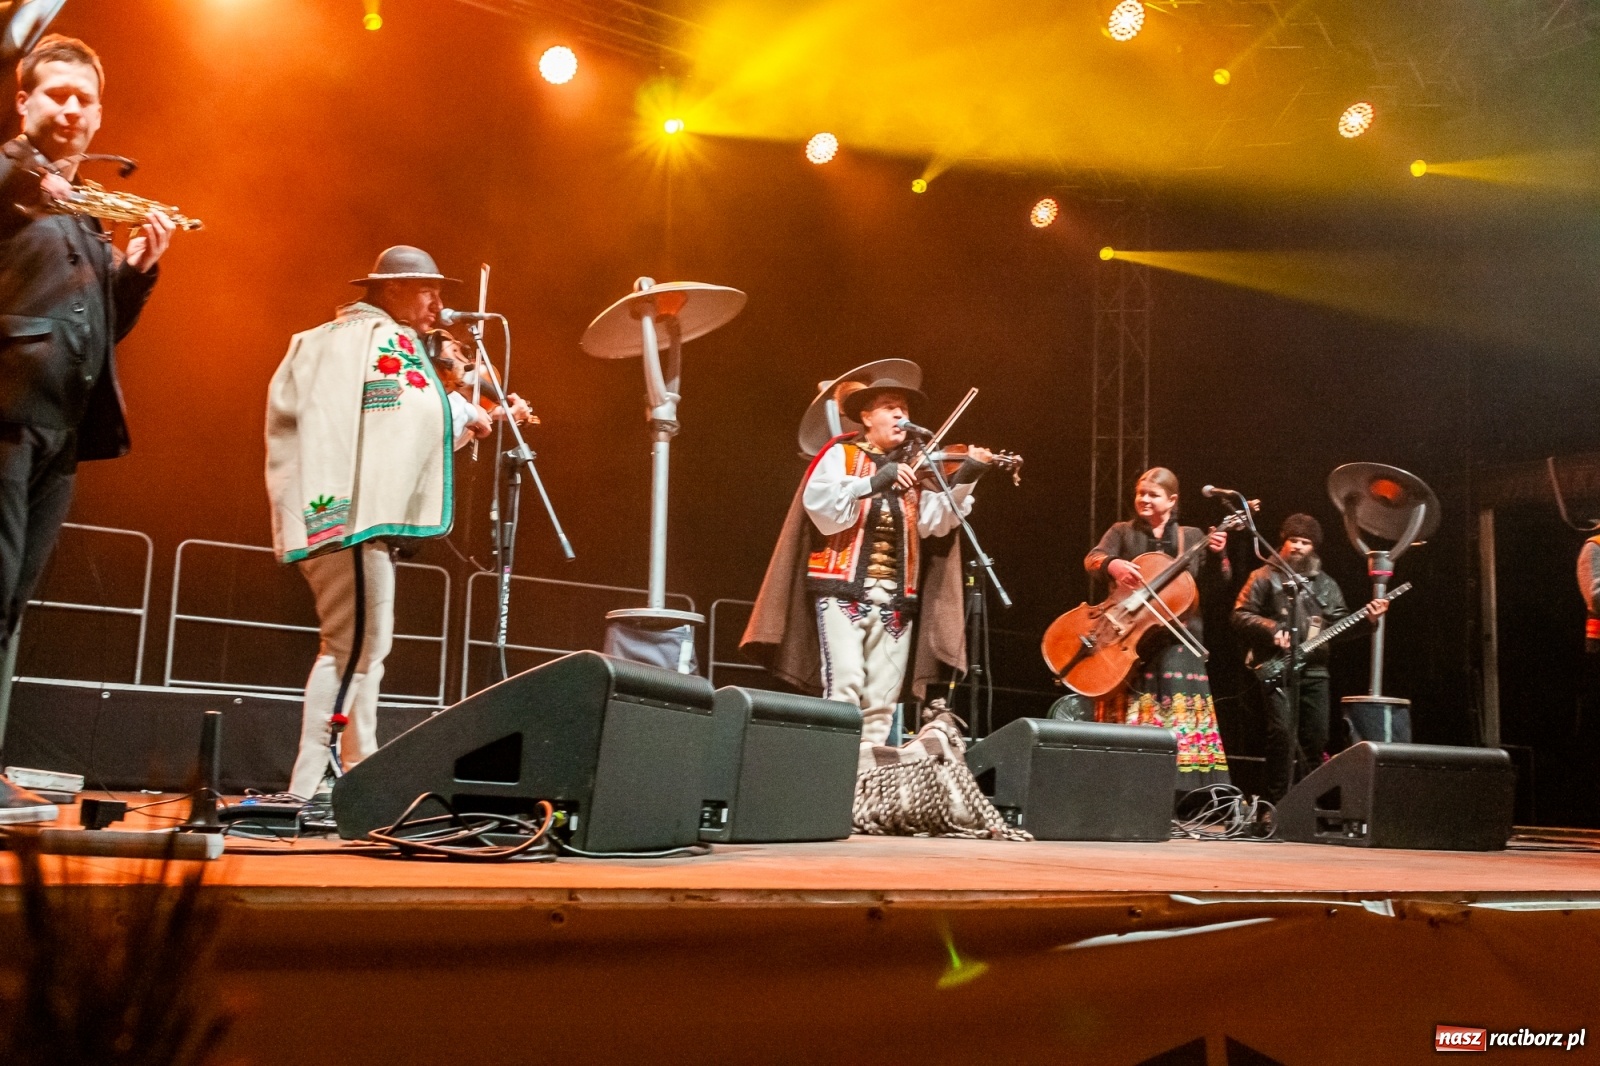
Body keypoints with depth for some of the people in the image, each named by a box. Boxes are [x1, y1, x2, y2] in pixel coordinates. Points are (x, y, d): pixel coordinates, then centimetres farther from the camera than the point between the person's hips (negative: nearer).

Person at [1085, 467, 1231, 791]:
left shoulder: (1191, 537, 13)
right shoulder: (1122, 532, 11)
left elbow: (1213, 579, 5)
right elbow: (1092, 559, -6)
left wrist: (1215, 554, -16)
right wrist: (1111, 564, -28)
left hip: (1175, 642, 1)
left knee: (1176, 715, -5)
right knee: (1129, 713, -3)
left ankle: (1175, 791, -1)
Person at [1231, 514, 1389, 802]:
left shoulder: (1325, 585, 17)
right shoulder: (1265, 577, 3)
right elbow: (1241, 616, -2)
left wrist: (1366, 619, -4)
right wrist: (1272, 629, -16)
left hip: (1314, 670, 5)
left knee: (1316, 738, 5)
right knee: (1282, 732, -16)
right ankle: (1277, 802, -9)